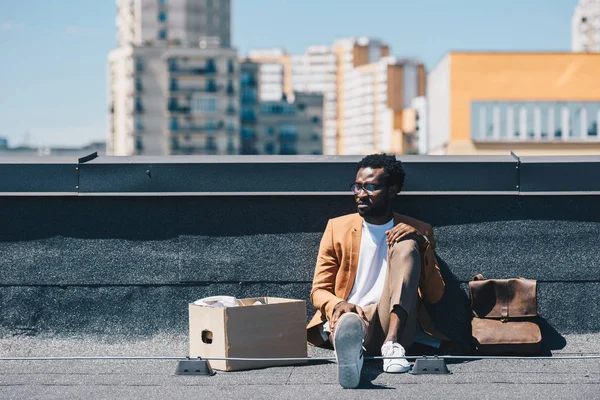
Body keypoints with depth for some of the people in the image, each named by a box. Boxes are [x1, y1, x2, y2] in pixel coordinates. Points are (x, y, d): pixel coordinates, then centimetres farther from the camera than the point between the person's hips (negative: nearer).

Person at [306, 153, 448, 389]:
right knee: (350, 322, -38)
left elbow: (434, 296, 7)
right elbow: (319, 291, 11)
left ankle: (392, 342, -37)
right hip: (350, 318, -1)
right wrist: (338, 305, -14)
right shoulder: (337, 228, 16)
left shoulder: (417, 231, 15)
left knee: (405, 245, -20)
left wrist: (422, 244, -8)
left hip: (394, 324, 1)